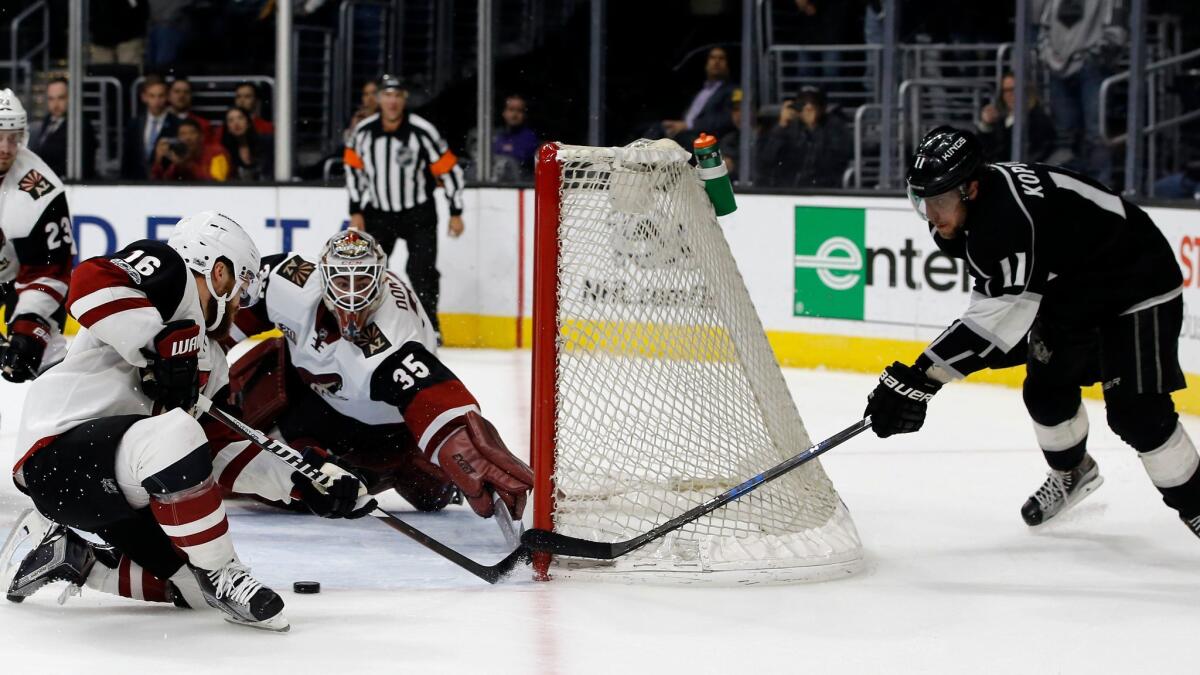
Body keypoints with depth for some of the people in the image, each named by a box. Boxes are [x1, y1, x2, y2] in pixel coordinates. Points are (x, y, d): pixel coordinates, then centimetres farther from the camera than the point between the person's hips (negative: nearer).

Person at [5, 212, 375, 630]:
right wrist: (161, 346, -25)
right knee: (175, 433, -36)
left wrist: (303, 484, 11)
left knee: (195, 587, 7)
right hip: (56, 453, -10)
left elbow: (223, 449, 19)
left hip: (113, 485, 10)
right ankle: (223, 578, -19)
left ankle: (69, 556, 21)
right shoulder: (168, 272, -4)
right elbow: (91, 281, -24)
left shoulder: (209, 361, 21)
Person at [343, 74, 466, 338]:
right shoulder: (363, 131, -8)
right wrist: (356, 211, 6)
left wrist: (456, 213, -8)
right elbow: (353, 167, 7)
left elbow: (449, 169, -10)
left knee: (421, 271, -11)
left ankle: (430, 327, 0)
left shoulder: (422, 131, -18)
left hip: (418, 212, -3)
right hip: (378, 212, 3)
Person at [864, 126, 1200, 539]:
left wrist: (921, 378, -44)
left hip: (1138, 284, -9)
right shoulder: (962, 209, -7)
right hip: (1072, 291, 10)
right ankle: (1072, 472, 39)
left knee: (1136, 410, -15)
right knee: (1046, 388, 12)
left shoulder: (1009, 216, -38)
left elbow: (998, 316, -42)